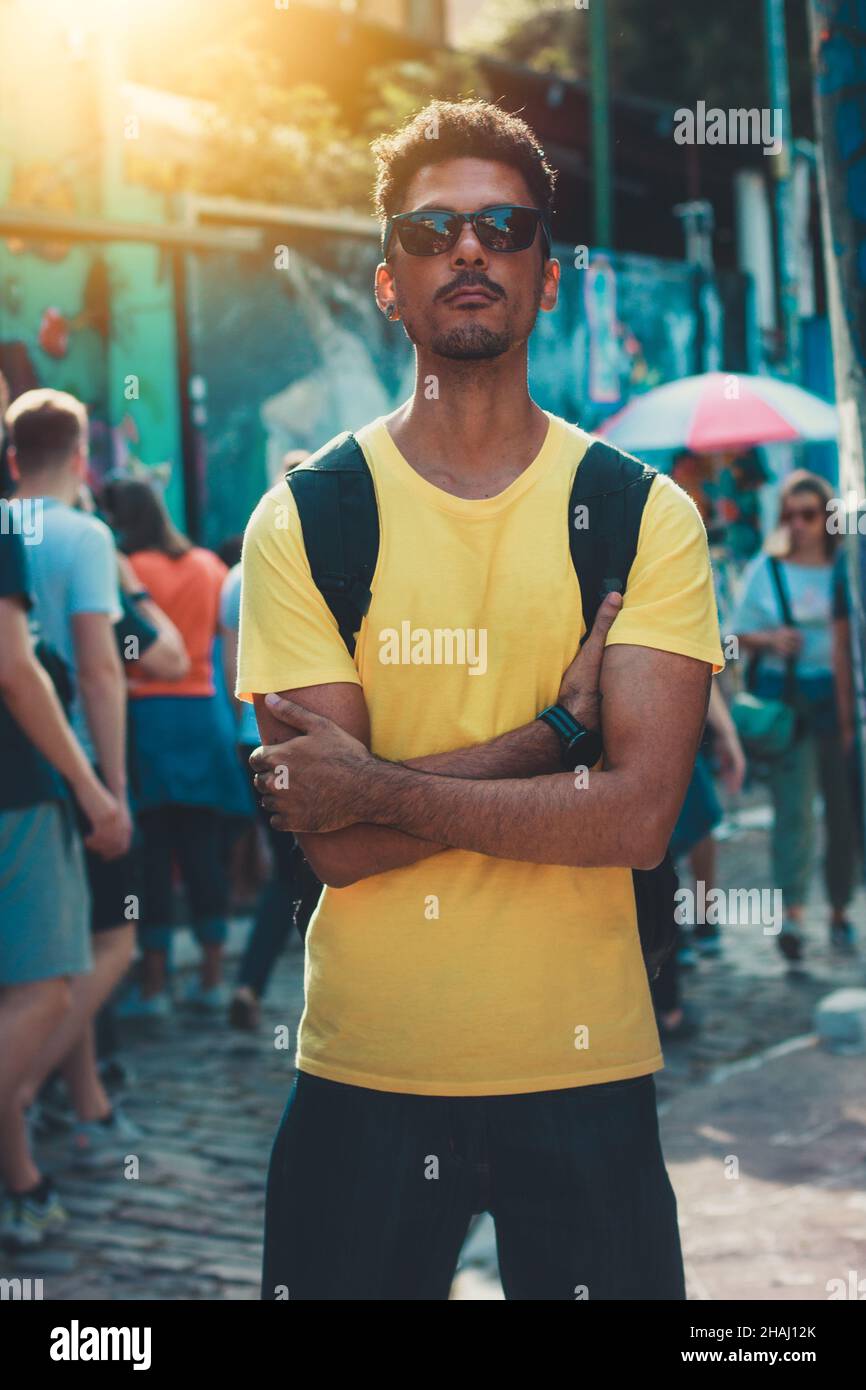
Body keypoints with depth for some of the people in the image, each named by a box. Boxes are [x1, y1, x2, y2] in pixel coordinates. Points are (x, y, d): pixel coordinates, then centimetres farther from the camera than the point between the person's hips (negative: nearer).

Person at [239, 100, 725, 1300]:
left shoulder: (646, 516, -2)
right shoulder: (305, 519, -3)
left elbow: (640, 817, -13)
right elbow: (334, 843, -12)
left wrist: (380, 790, -16)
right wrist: (558, 726, -16)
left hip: (587, 1067, 0)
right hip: (364, 1068, 0)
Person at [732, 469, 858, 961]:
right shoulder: (766, 570, 8)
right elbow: (741, 634, 10)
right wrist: (770, 639, -10)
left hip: (839, 696, 1)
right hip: (785, 698, -1)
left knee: (843, 804, 3)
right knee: (793, 805, -6)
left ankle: (840, 909, 15)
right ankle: (792, 913, -7)